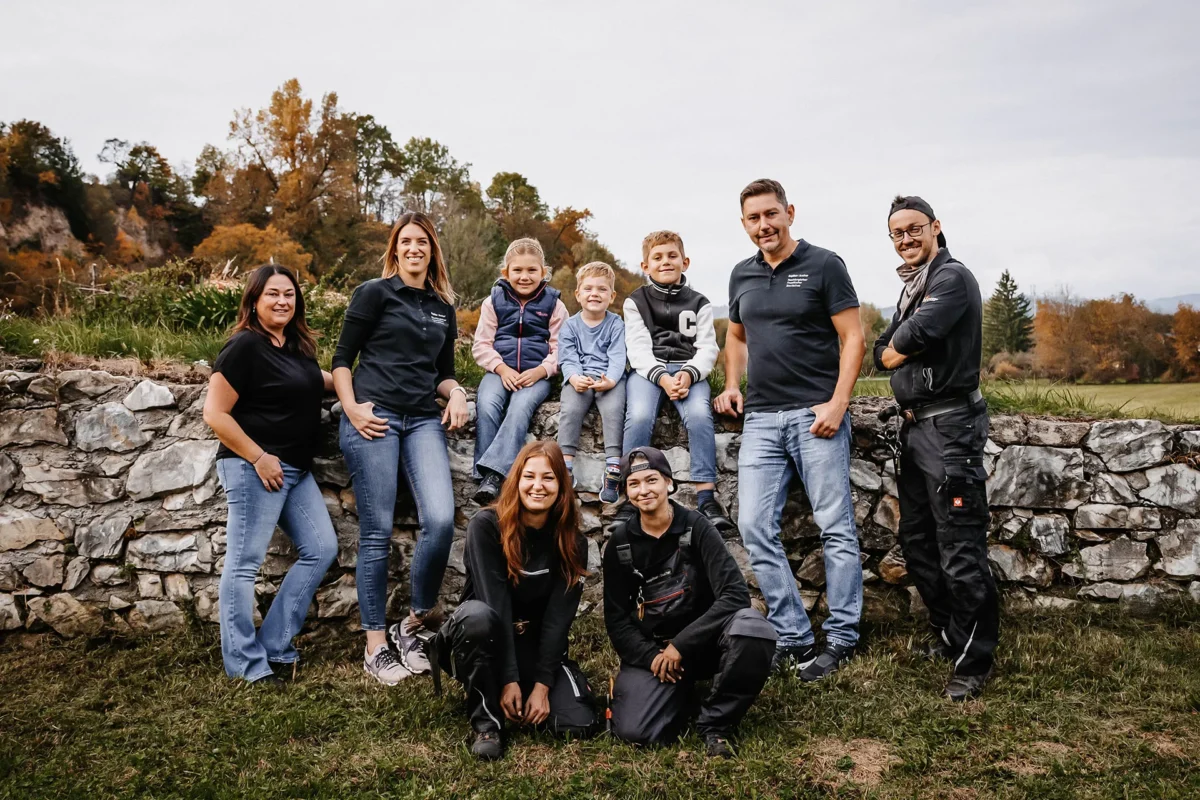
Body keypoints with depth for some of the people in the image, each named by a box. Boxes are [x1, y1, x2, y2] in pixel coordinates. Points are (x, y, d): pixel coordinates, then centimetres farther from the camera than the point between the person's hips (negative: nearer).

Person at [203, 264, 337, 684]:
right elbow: (215, 414, -16)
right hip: (256, 468, -9)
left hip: (296, 470, 9)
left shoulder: (297, 344, 11)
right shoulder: (245, 346, -14)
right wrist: (259, 458, -17)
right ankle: (246, 665, 8)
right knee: (244, 563, -1)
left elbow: (313, 381, 33)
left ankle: (275, 649, 17)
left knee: (320, 549, 8)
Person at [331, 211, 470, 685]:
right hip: (374, 418, -3)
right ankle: (376, 645, 8)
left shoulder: (443, 307, 18)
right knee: (377, 531, -3)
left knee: (440, 520, -15)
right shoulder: (374, 294, 5)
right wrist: (351, 408, -9)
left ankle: (417, 622, 7)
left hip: (423, 420, 4)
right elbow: (342, 359, 4)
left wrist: (454, 391, 2)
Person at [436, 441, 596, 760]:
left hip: (538, 646, 3)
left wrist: (542, 685, -18)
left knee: (579, 724, -20)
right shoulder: (487, 526, -16)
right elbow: (495, 602, -22)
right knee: (477, 613, -38)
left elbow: (558, 617, -11)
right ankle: (486, 719, -17)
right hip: (484, 640, -3)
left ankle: (523, 701, 12)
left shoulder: (572, 543, -6)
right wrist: (508, 679, -26)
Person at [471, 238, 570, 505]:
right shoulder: (494, 301, 10)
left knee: (521, 406, -33)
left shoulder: (553, 305, 7)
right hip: (500, 370, 2)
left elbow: (559, 348, 3)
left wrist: (541, 371, -15)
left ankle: (494, 471, -41)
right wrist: (501, 368, -11)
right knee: (486, 405, -30)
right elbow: (481, 345, 6)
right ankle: (483, 476, -29)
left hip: (536, 374, -1)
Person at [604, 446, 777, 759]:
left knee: (752, 626, -34)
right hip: (650, 648, 1)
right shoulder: (620, 542, -1)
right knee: (634, 731, -24)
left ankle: (715, 722, -11)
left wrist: (681, 644, -21)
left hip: (701, 640, -1)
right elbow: (616, 617, 3)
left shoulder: (696, 527, -9)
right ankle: (681, 693, 10)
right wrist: (650, 656, -13)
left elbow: (735, 594, -19)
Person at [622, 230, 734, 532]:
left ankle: (707, 498, -30)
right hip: (647, 370, 0)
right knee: (639, 417, -31)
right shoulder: (635, 301, 14)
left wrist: (688, 374, -17)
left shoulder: (699, 303, 17)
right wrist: (662, 378, -18)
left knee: (699, 415, -30)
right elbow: (638, 348, 0)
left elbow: (707, 347, 4)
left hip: (689, 370, 1)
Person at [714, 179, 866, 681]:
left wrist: (838, 403, -14)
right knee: (755, 527, 0)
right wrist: (732, 386, 10)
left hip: (815, 414, -5)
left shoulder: (823, 265, -2)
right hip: (761, 417, 5)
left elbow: (852, 338, -5)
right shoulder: (742, 276, 14)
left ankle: (842, 638, 14)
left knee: (835, 527, 1)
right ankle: (793, 636, 11)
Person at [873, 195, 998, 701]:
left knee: (960, 553, -6)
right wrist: (901, 351, -6)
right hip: (914, 426, 10)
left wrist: (897, 349, -2)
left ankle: (974, 661, 6)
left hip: (948, 426, -10)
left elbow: (900, 348, -22)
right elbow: (882, 353, 13)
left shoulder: (952, 277, -11)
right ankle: (946, 635, 32)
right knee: (916, 541, 17)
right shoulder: (913, 285, 18)